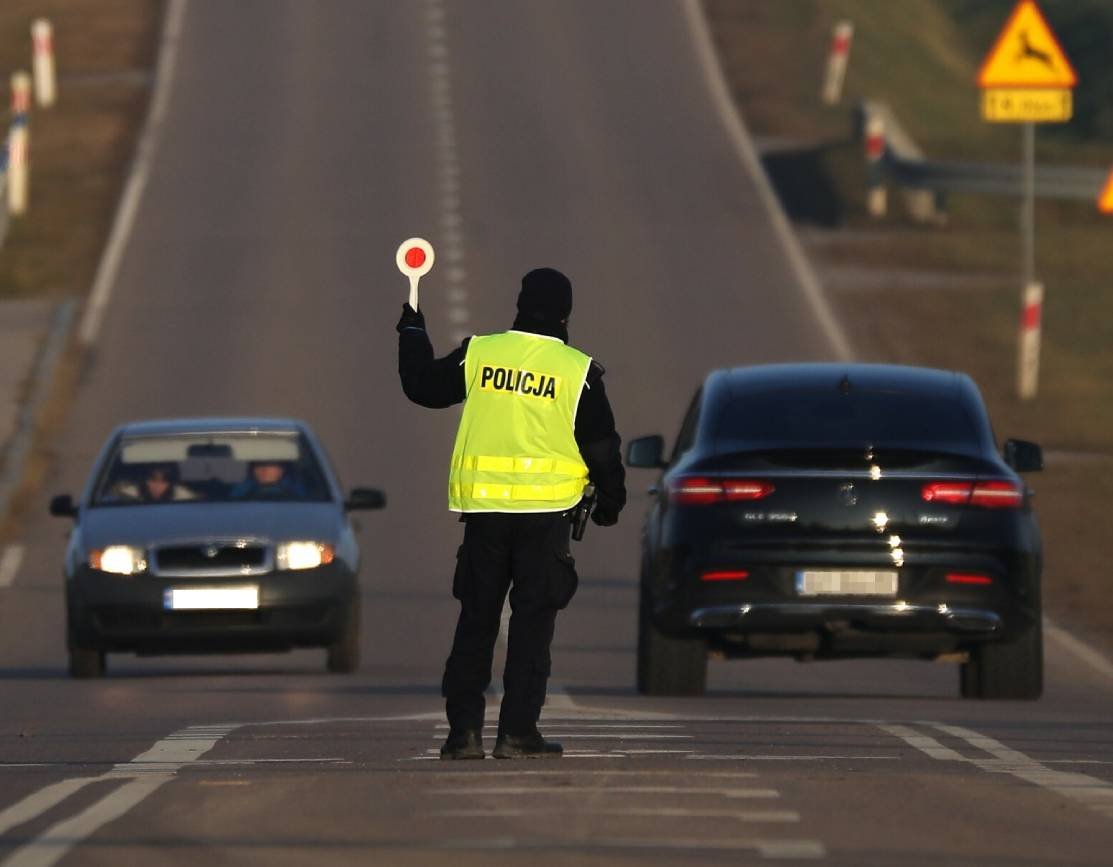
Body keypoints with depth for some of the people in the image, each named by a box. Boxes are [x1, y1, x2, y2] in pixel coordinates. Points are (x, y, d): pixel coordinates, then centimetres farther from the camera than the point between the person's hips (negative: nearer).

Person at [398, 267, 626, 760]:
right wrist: (609, 500, 16)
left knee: (475, 621, 9)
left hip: (483, 508, 3)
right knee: (532, 624, 2)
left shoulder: (478, 354, 1)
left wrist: (412, 333, 32)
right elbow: (601, 446, 0)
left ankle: (463, 731, 5)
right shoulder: (578, 371, -5)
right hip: (546, 512, -3)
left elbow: (423, 385, 15)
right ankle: (517, 733, -3)